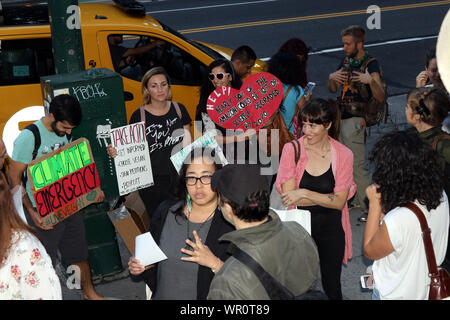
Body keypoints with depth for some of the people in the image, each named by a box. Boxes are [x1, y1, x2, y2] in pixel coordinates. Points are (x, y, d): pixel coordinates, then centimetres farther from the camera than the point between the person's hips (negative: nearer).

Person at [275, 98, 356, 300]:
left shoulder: (343, 154, -7)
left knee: (332, 287, 14)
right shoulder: (292, 149, -8)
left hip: (331, 230, 0)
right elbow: (288, 198, -12)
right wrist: (326, 197, -16)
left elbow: (339, 202, -10)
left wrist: (304, 194, -18)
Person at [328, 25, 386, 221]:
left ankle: (369, 208, 1)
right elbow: (333, 89, 16)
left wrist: (371, 80, -39)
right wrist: (332, 78, -6)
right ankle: (355, 199, 30)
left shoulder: (371, 64, -13)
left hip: (355, 120, -8)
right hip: (341, 118, 8)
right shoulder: (347, 61, 11)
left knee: (357, 166, -8)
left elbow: (381, 98, -21)